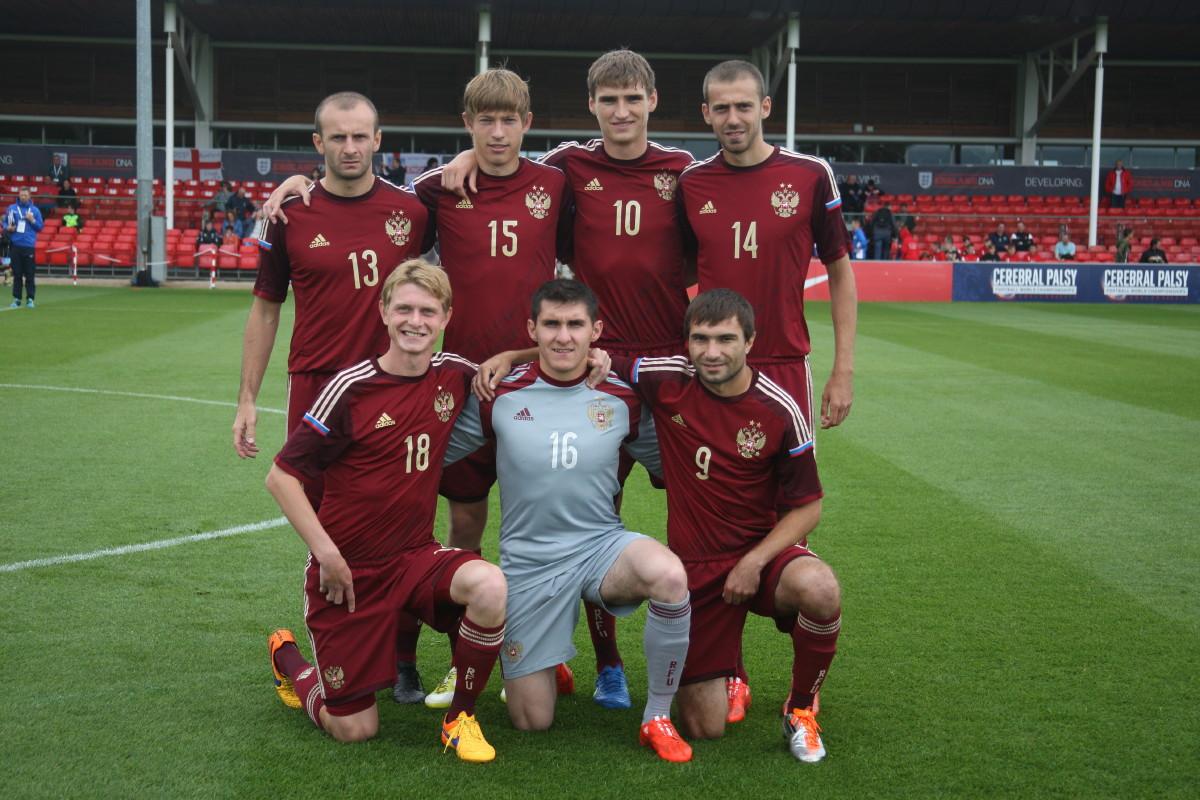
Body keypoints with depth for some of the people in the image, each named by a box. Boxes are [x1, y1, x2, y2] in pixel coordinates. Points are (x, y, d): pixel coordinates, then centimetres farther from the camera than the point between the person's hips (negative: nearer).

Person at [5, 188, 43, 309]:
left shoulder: (35, 210, 7)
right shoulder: (11, 208, 9)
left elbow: (40, 226, 7)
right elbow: (5, 223, 13)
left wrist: (32, 220, -10)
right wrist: (8, 228, -8)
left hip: (29, 245, -1)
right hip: (15, 245, 1)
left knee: (30, 274, -3)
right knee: (17, 273, 3)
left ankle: (30, 299, 3)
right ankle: (16, 299, 8)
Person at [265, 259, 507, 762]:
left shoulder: (455, 375, -2)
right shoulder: (350, 387, -14)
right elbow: (281, 476, -10)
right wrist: (327, 553, -17)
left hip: (416, 557, 4)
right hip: (350, 571, -3)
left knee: (491, 588, -30)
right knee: (355, 731, 2)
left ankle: (460, 717, -5)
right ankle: (289, 660, 35)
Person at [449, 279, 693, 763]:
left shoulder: (622, 397, -2)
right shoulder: (498, 396, -5)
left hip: (603, 545, 0)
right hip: (528, 560, 0)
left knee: (669, 575, -36)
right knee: (532, 723, 1)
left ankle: (658, 719, -15)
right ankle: (534, 665, 40)